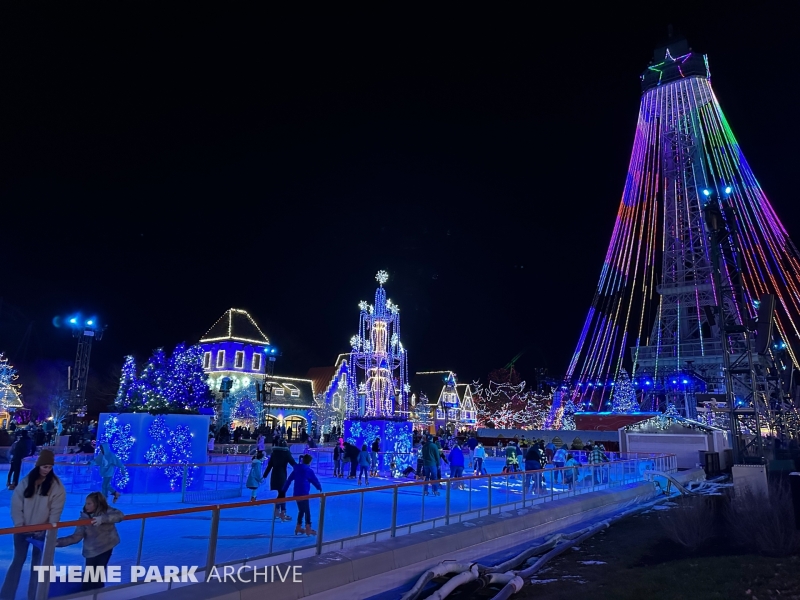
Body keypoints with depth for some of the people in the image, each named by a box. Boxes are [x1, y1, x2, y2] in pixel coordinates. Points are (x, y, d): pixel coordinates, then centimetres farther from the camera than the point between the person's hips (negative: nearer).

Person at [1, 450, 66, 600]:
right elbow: (16, 504, -4)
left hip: (42, 530, -1)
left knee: (37, 563, 8)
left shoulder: (56, 485, -9)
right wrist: (19, 525, -10)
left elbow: (56, 510, -8)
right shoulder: (26, 481, -4)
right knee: (17, 561, 9)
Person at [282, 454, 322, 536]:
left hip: (296, 493, 6)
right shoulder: (308, 470, -7)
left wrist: (283, 490, 17)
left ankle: (298, 528, 21)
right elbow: (315, 481, 1)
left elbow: (289, 480, 11)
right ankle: (308, 529, 0)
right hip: (304, 494, -6)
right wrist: (320, 488, 19)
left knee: (301, 510, 18)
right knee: (307, 511, 1)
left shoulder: (297, 469, 9)